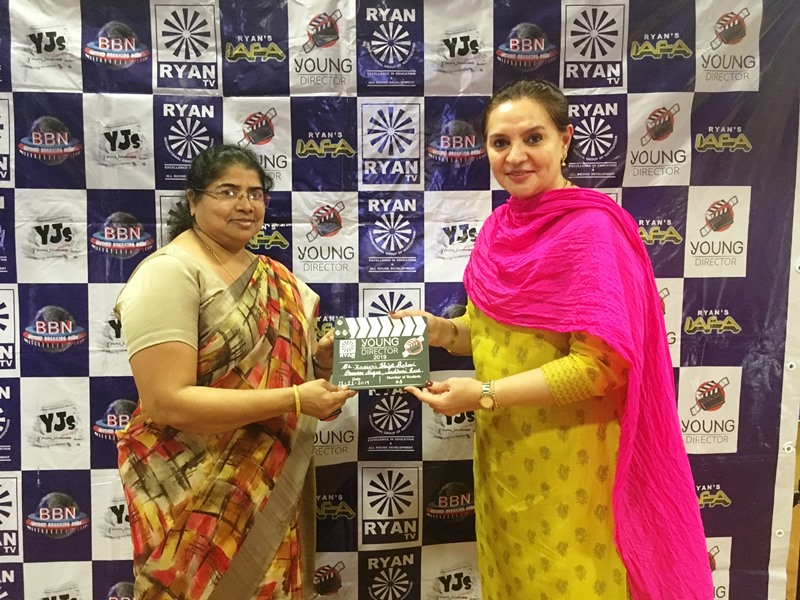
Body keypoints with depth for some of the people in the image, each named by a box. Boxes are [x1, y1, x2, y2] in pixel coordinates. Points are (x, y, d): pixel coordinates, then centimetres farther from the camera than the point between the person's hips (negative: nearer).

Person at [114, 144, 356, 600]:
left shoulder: (266, 273, 5)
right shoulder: (170, 273, -17)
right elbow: (166, 402, -24)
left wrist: (324, 354, -8)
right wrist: (293, 399, -26)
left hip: (272, 481, 7)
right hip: (200, 493, -7)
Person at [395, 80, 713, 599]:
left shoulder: (592, 230, -18)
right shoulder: (499, 228, 4)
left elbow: (599, 365, -21)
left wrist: (484, 395, -22)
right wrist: (444, 331, -5)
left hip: (566, 462, -7)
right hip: (501, 453, 7)